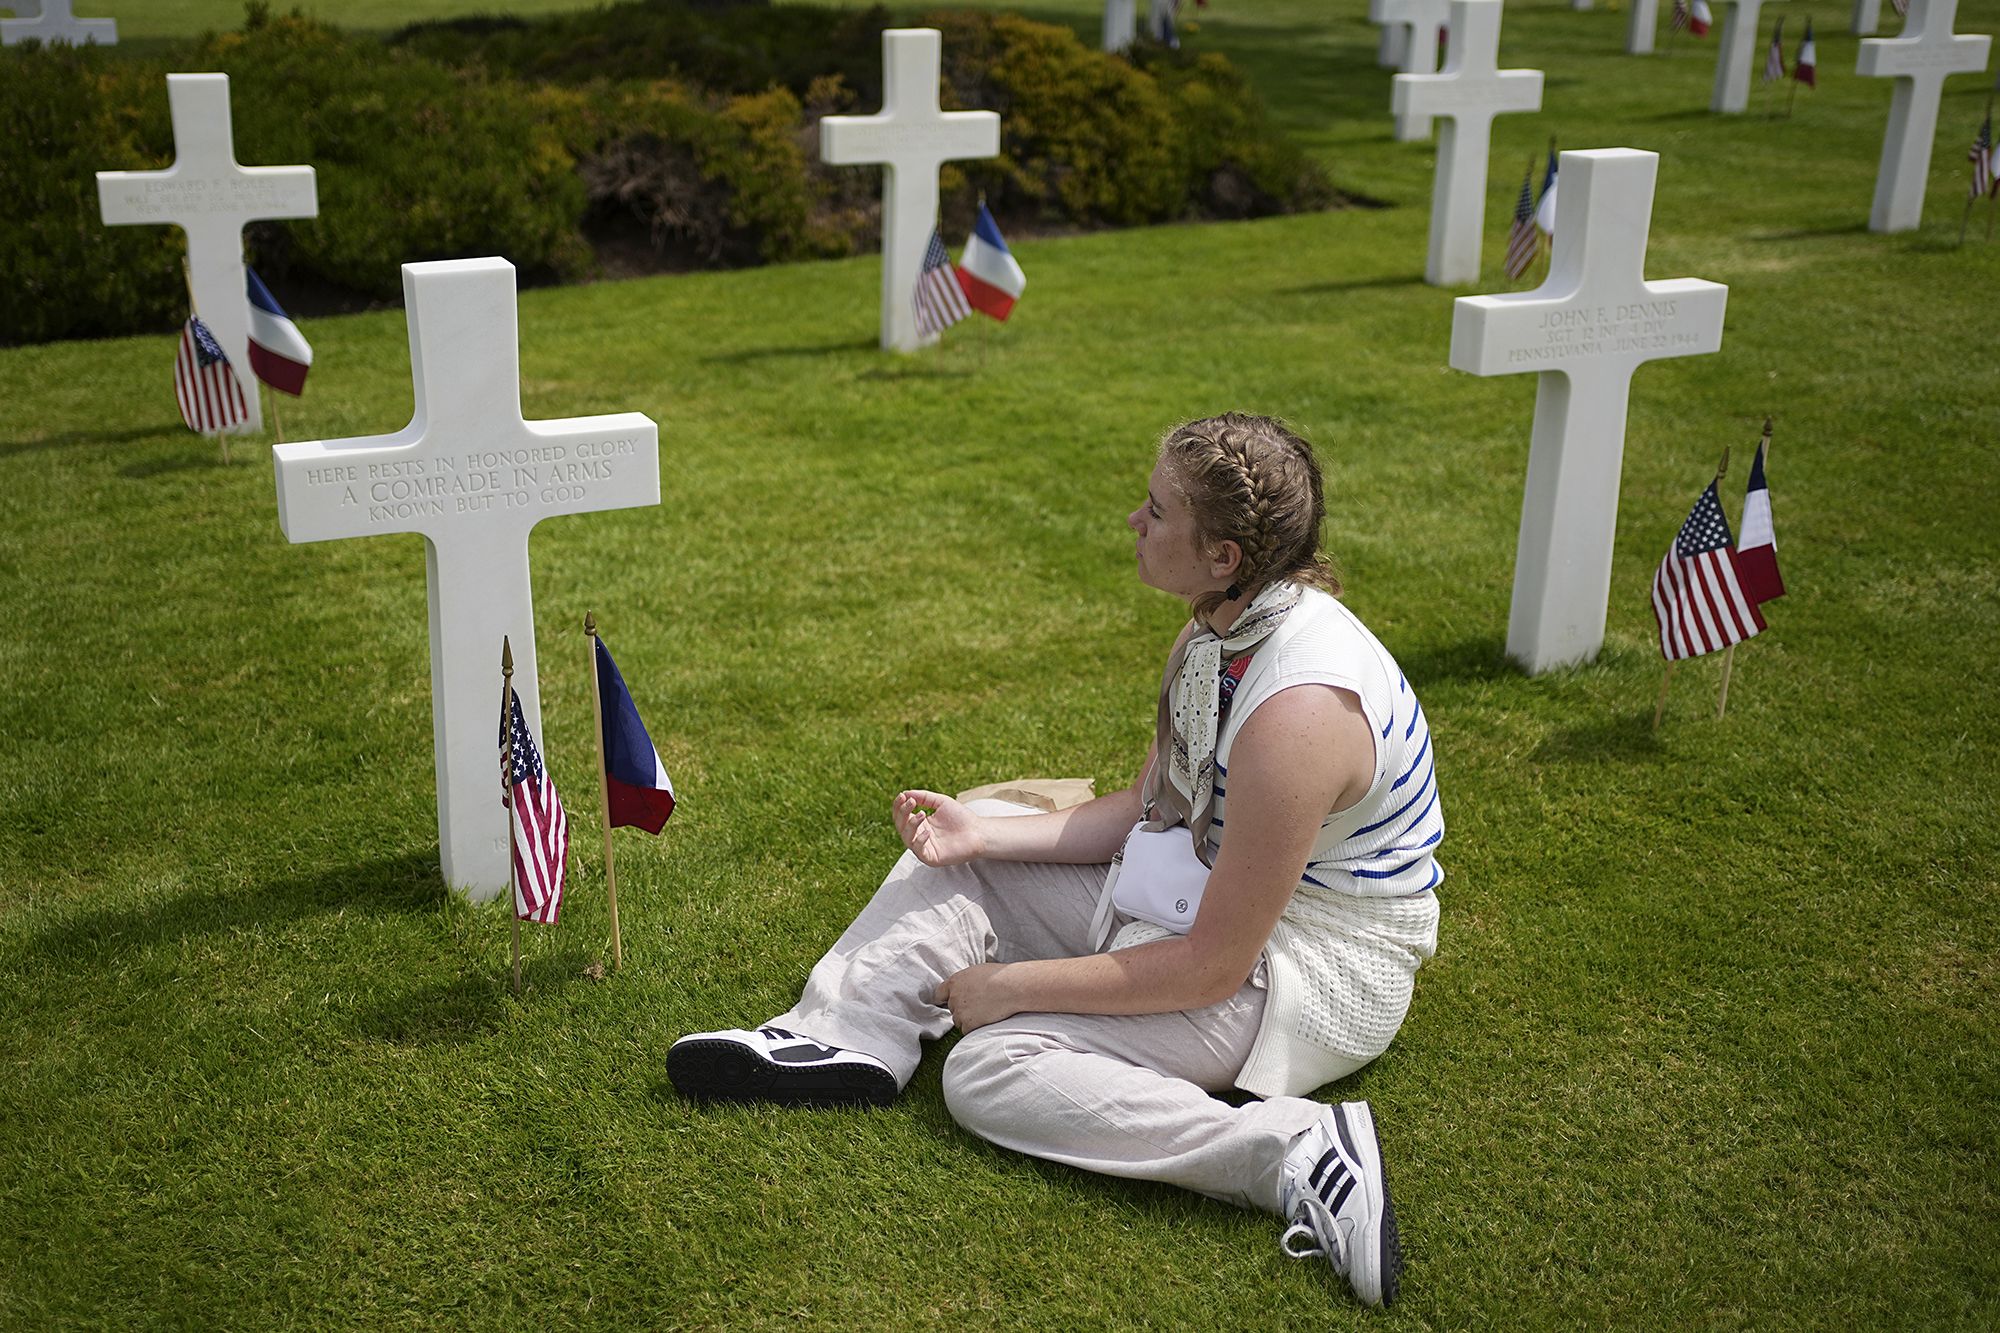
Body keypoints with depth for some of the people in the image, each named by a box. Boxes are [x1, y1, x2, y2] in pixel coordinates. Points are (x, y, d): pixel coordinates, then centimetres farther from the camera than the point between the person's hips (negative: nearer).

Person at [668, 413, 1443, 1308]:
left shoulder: (1296, 710, -33)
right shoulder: (1222, 629, -3)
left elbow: (1213, 966, -27)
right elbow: (1143, 808, 7)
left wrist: (1011, 987, -19)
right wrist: (982, 832, -4)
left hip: (1311, 977, -9)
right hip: (1209, 892, 10)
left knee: (991, 1070, -18)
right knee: (957, 856, 9)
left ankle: (1294, 1154, -23)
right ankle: (846, 1037, -2)